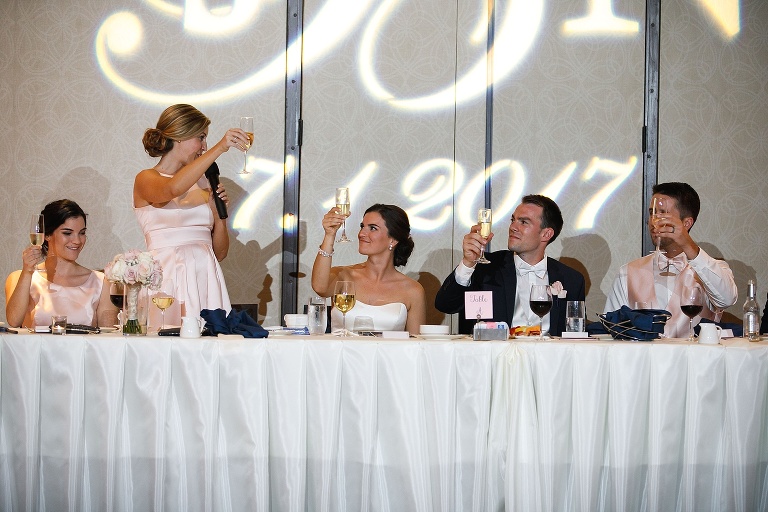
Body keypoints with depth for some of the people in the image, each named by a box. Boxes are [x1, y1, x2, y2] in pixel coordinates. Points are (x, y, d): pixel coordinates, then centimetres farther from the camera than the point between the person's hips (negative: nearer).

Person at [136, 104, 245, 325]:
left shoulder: (203, 185, 17)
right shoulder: (146, 179, 2)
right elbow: (172, 189, -25)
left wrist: (220, 211, 3)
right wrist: (219, 148, -23)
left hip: (206, 279, 5)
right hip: (168, 280, -5)